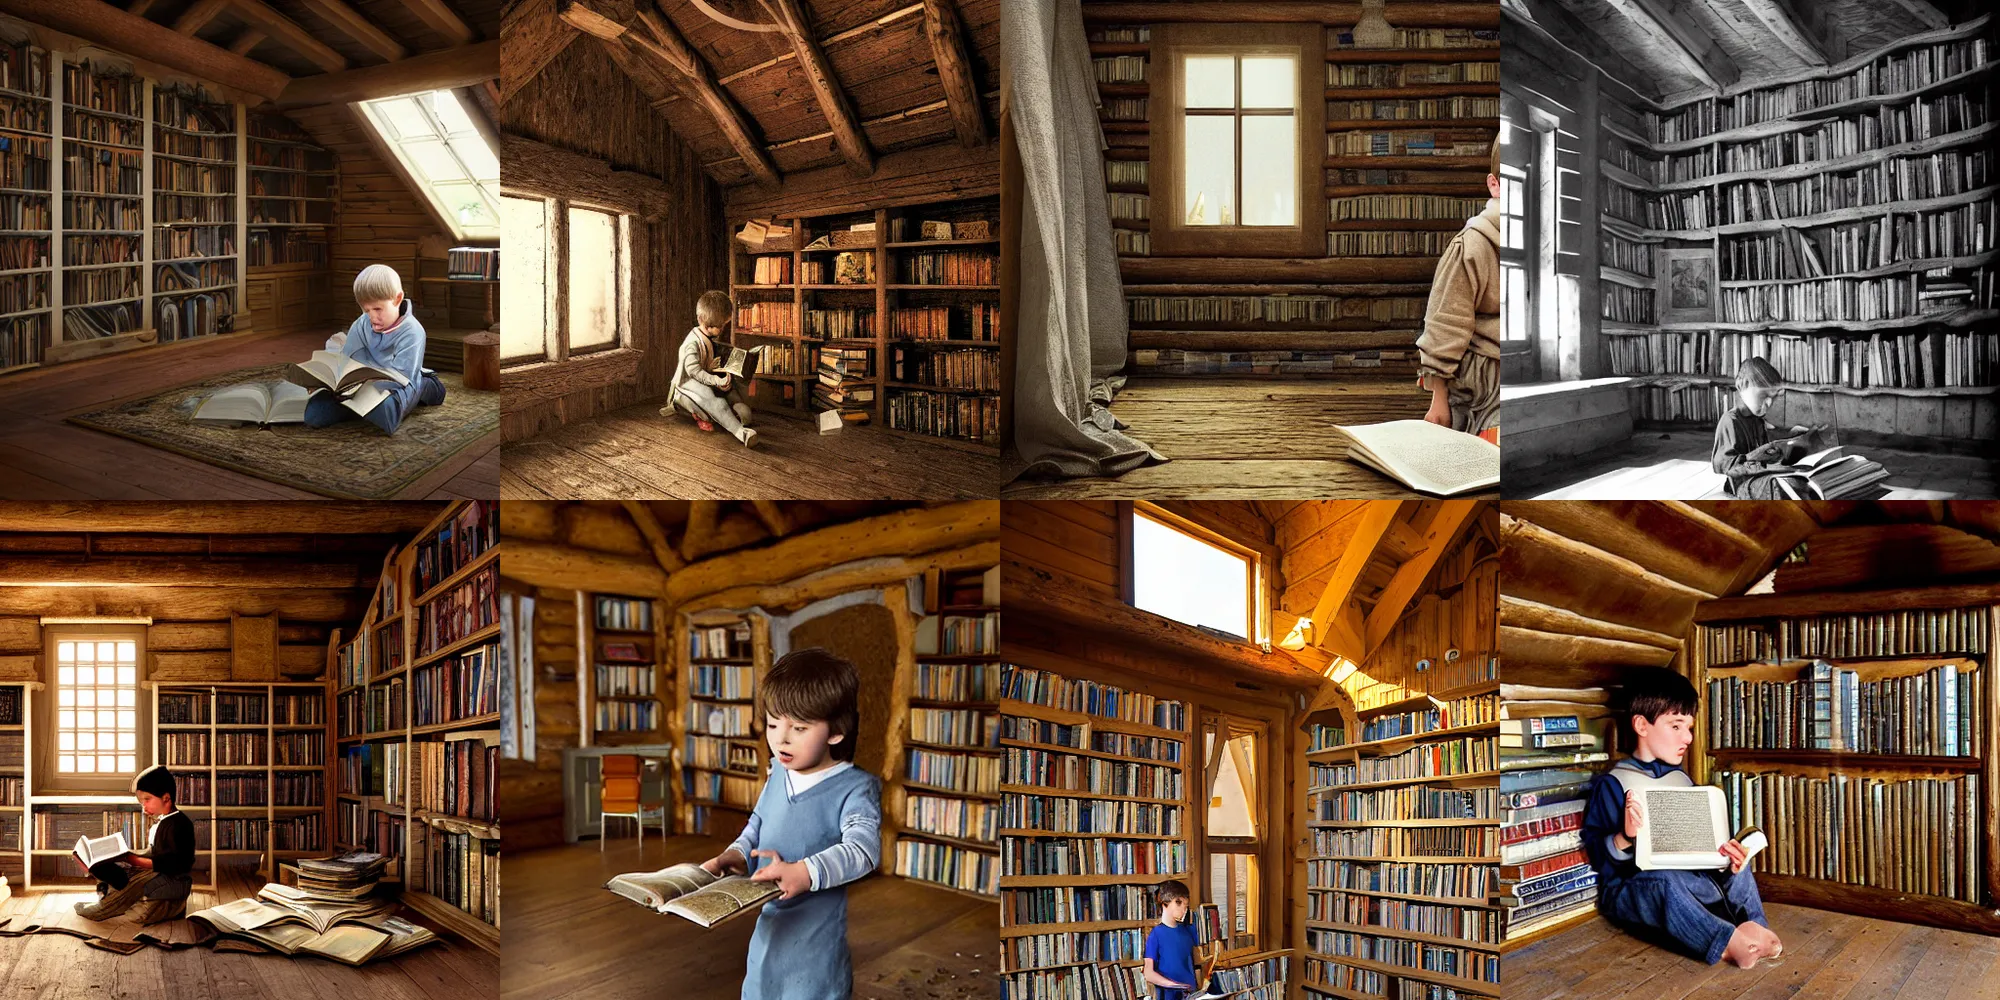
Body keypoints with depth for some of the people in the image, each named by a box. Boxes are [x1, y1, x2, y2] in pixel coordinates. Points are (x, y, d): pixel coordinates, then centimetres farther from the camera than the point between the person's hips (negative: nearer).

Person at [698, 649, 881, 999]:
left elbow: (862, 849, -31)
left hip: (815, 941, -6)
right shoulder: (779, 775, 3)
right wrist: (735, 854, -3)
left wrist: (804, 873, -44)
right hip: (768, 929, 6)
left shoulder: (854, 788, -16)